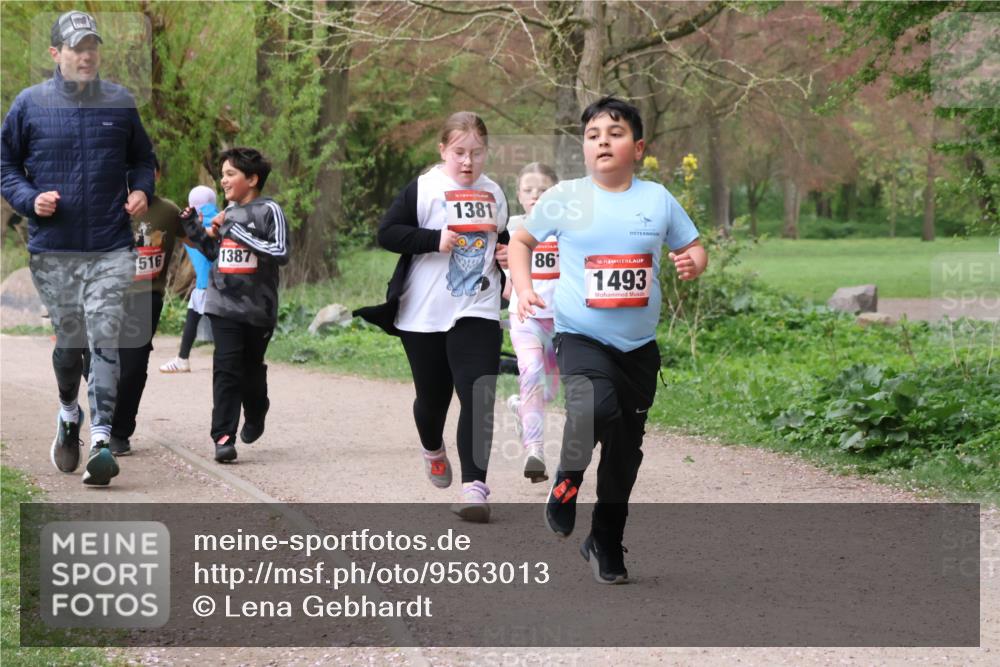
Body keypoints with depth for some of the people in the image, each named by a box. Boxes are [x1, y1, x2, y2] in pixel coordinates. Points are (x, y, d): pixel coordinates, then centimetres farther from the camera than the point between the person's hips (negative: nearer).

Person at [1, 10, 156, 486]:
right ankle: (68, 413, 38)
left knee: (104, 340, -11)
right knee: (69, 340, 10)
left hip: (111, 249, 0)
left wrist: (141, 191, 0)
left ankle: (101, 439, -14)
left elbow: (141, 158, 19)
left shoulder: (120, 103, 6)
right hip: (53, 250, 0)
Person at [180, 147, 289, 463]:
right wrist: (195, 230, 8)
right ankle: (223, 437, -12)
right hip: (224, 304, 3)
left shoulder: (268, 210, -6)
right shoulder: (228, 212, 11)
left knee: (252, 369, 12)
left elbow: (280, 253, -17)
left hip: (258, 306, -3)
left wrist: (235, 231, -17)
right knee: (227, 368, -9)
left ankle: (255, 415, 40)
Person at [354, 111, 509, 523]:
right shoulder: (422, 190, -5)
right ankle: (433, 450, 47)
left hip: (478, 313, 2)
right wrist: (434, 239, -22)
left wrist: (507, 254, 3)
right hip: (423, 316, -2)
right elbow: (387, 233, -11)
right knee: (433, 396, 14)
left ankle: (475, 486, -17)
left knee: (478, 400, -13)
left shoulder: (494, 194, 10)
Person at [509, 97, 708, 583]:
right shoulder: (564, 198, -2)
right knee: (596, 407, -32)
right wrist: (523, 288, -3)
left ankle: (606, 543, 28)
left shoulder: (658, 200, 3)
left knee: (625, 451, 9)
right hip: (580, 336, -3)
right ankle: (569, 475, -1)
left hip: (639, 346, 3)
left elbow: (694, 250, 13)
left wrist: (693, 264, -10)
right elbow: (521, 241, 12)